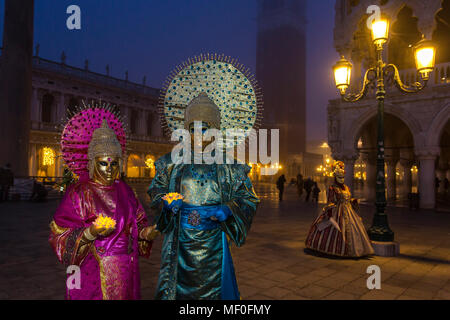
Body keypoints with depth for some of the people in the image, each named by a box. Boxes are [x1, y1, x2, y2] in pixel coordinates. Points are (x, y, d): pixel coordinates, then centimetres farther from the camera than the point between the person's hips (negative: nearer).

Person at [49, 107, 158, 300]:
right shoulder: (78, 192, -8)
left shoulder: (124, 190, 7)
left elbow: (137, 225, 12)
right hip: (93, 275, -4)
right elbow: (60, 235, -10)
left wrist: (146, 233, -8)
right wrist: (90, 233, -25)